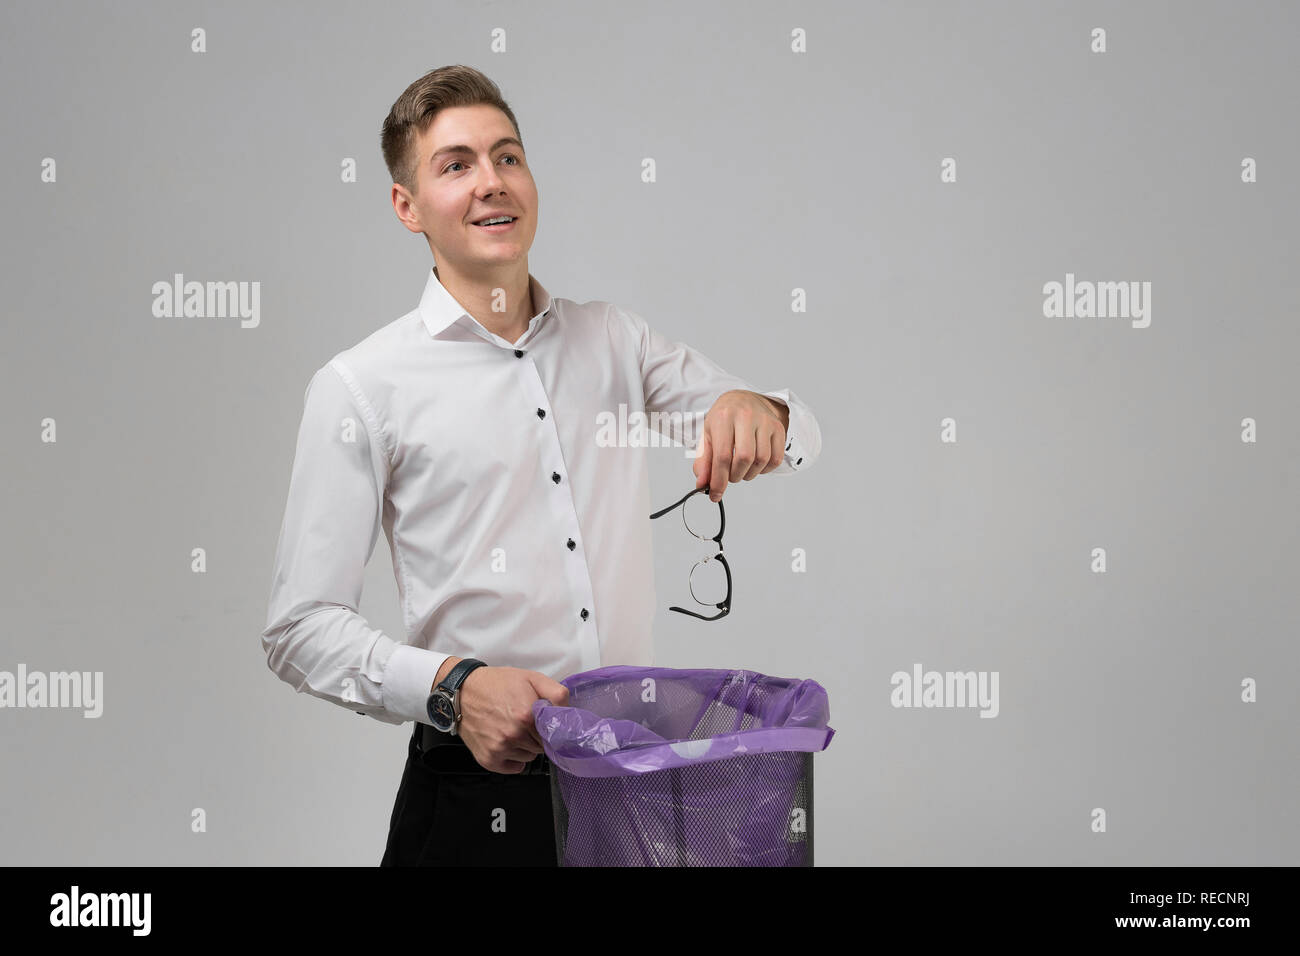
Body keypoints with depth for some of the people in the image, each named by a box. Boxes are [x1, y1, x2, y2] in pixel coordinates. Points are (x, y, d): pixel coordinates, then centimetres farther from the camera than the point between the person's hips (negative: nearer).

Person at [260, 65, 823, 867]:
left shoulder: (612, 339, 9)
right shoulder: (360, 387, -4)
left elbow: (802, 442, 8)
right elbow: (300, 630, -6)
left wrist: (756, 410, -15)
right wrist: (452, 685, -21)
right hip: (480, 795, -4)